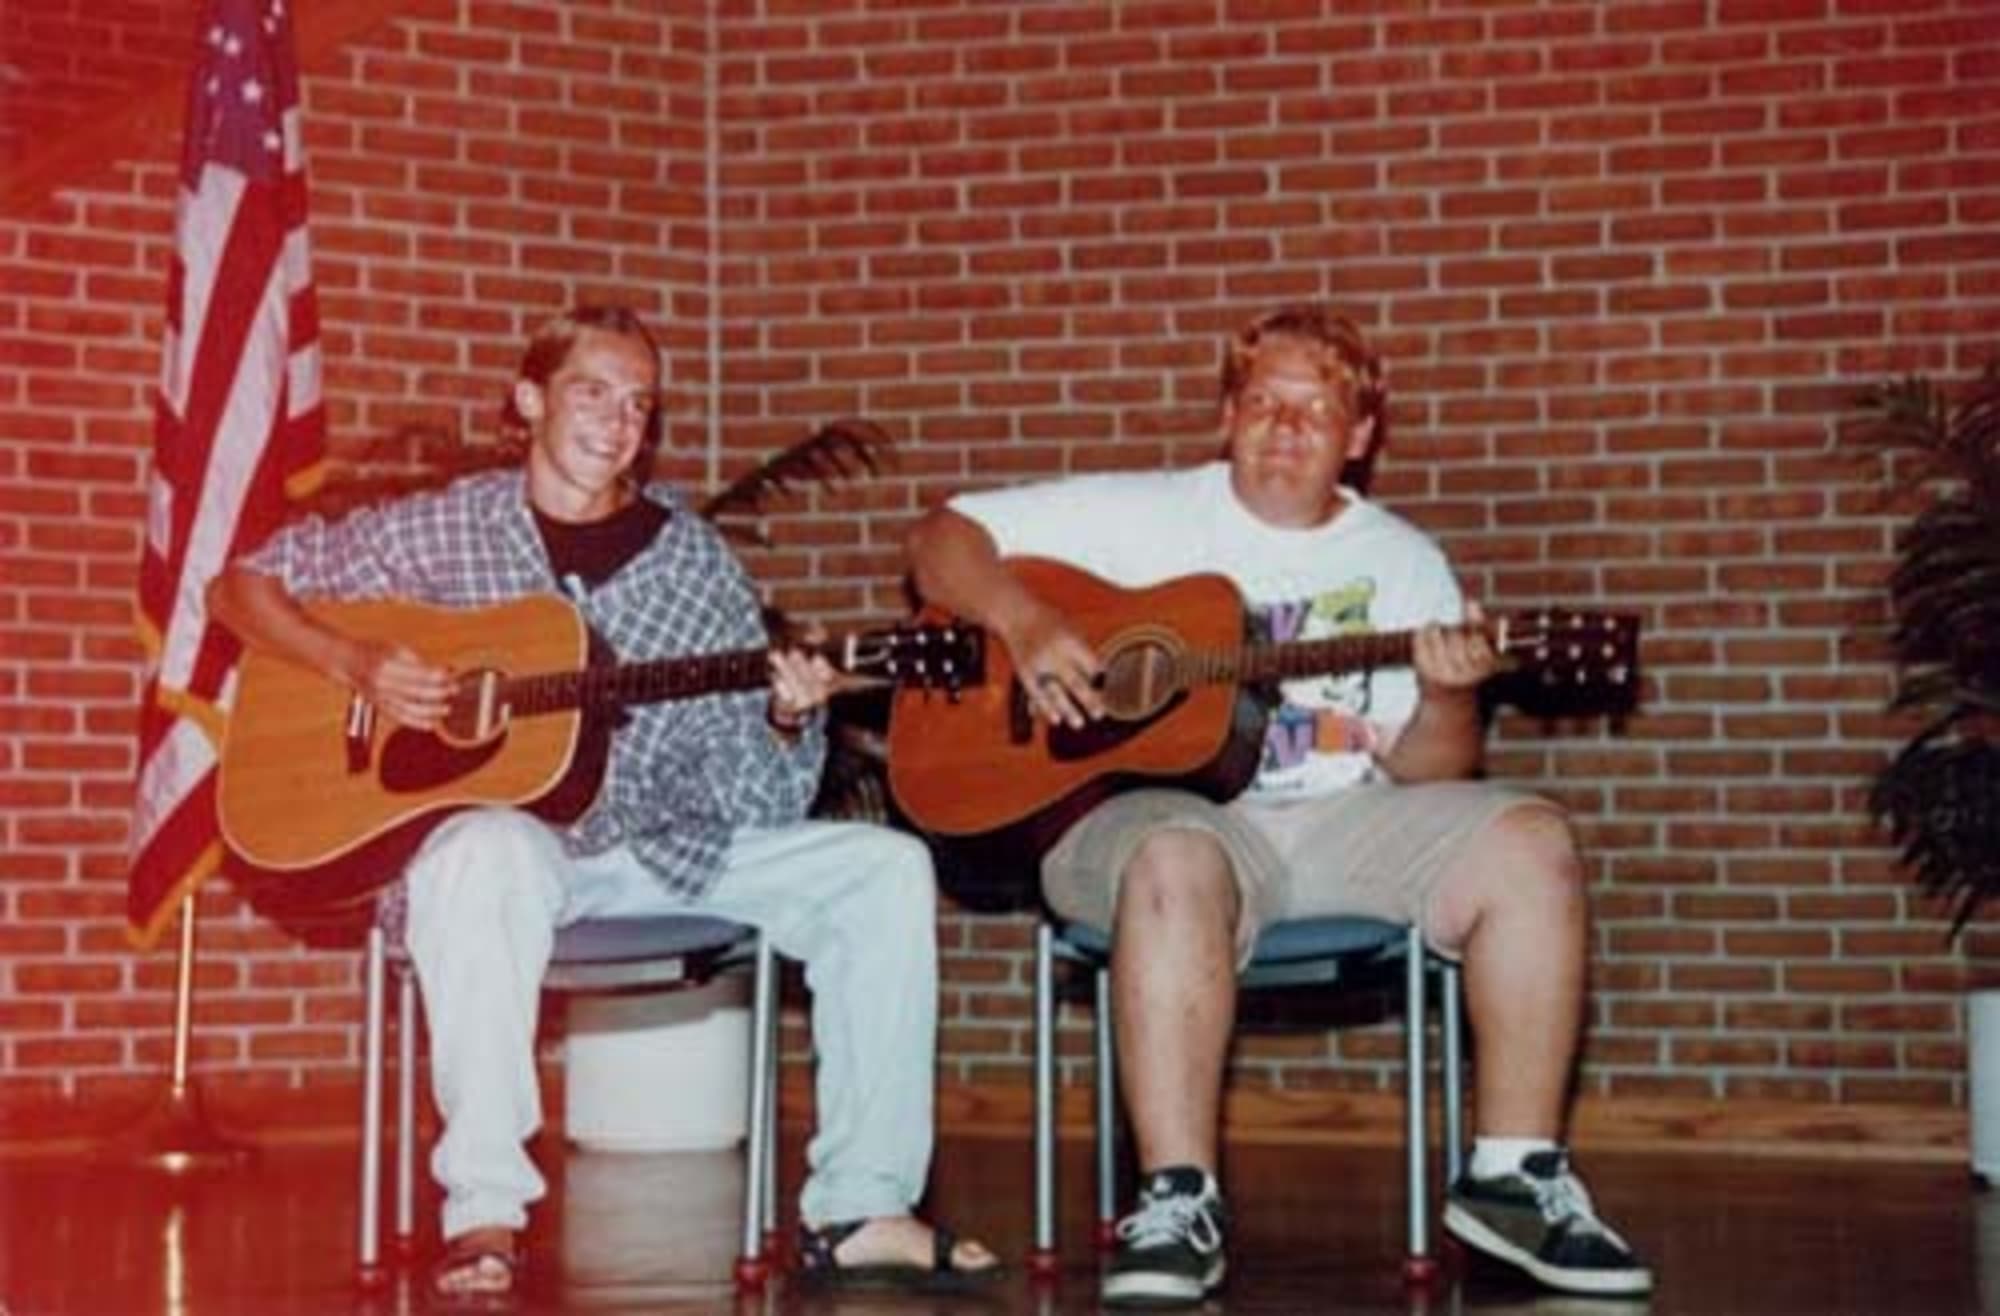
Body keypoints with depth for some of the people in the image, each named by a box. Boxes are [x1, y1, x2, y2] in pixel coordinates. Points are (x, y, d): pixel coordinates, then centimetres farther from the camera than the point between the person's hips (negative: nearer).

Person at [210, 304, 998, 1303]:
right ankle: (483, 1210, -34)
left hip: (662, 851, 3)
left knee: (884, 868, -13)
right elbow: (242, 584, 7)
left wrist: (786, 724, -19)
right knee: (488, 852, -40)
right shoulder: (444, 527, 3)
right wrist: (356, 666, -10)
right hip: (504, 829, -3)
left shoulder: (694, 562, 6)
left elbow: (758, 800, 5)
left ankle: (859, 1211, -13)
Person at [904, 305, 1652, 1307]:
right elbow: (942, 538, 4)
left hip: (1344, 821, 3)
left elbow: (1426, 774, 8)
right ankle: (1178, 1203, -33)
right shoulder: (1140, 515, 7)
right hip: (1157, 804, -3)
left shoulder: (1401, 563, 13)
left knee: (1531, 846, -21)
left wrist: (1447, 701, -15)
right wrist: (1022, 621, -15)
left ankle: (1512, 1176, -11)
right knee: (1176, 865, -40)